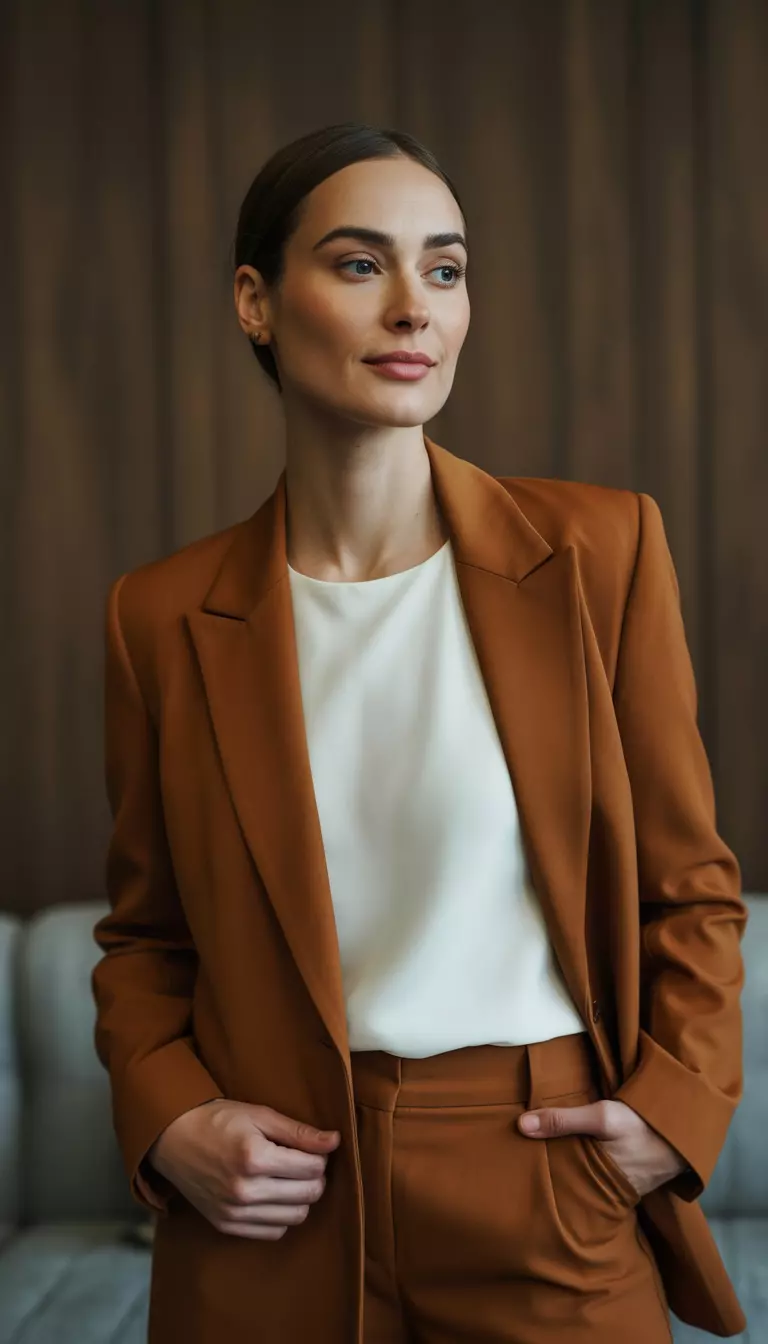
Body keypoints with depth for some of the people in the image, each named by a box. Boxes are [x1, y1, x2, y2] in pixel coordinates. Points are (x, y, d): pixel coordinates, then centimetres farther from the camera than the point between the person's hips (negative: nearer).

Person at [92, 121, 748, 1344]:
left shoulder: (601, 550, -5)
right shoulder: (165, 615, -1)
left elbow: (690, 889, 3)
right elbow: (145, 933, 9)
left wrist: (676, 1107, -9)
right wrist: (166, 1119, -6)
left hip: (552, 1208, 0)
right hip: (270, 1220, 1)